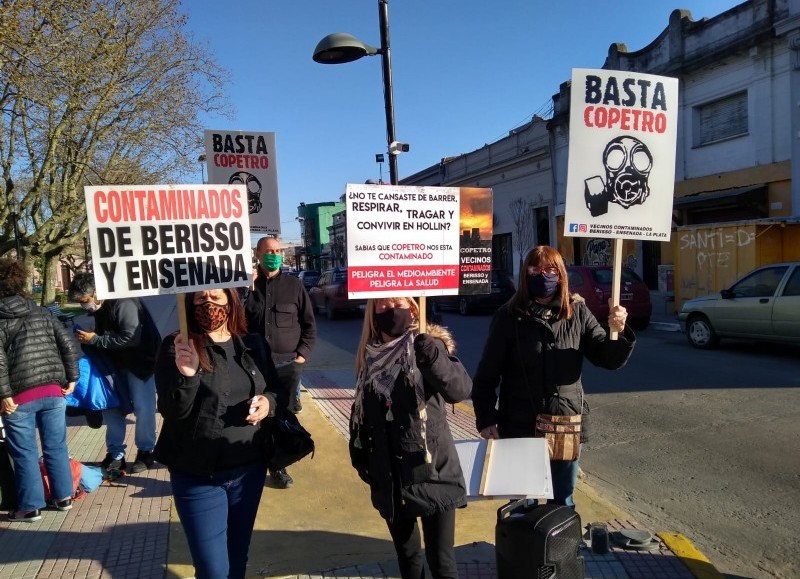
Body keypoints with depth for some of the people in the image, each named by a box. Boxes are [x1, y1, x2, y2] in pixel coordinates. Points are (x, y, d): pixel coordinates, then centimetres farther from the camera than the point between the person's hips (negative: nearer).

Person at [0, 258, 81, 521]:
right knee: (56, 446, 14)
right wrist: (71, 379, 9)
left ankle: (30, 507, 16)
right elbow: (69, 345, 5)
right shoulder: (41, 312, 10)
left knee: (25, 452, 7)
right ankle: (63, 497, 24)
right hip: (53, 390, 4)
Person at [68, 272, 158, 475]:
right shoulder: (99, 308, 3)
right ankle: (115, 453, 21)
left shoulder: (123, 303, -26)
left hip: (140, 363, -9)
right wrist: (88, 339, -3)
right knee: (111, 407, 10)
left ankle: (145, 452, 14)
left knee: (143, 409, -2)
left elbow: (131, 337, -35)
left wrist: (95, 340, -27)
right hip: (116, 364, 9)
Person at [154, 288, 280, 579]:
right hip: (197, 477, -3)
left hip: (249, 469, 4)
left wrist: (269, 402, -9)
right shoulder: (176, 347, -10)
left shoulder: (253, 345, 1)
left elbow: (278, 389, 12)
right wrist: (187, 375, -34)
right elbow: (171, 412, -17)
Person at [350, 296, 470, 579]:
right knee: (406, 556, 19)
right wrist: (360, 456, 9)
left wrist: (433, 358, -43)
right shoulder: (370, 356, 3)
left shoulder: (427, 347, -9)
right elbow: (361, 412, 12)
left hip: (432, 472, -4)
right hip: (389, 477, 4)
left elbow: (461, 389, -27)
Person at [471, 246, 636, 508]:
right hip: (520, 427, -2)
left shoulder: (577, 312, -1)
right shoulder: (509, 317, -6)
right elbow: (487, 374, -4)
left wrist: (619, 333, -19)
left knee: (563, 501, 19)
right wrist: (486, 419, -10)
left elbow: (609, 359, 0)